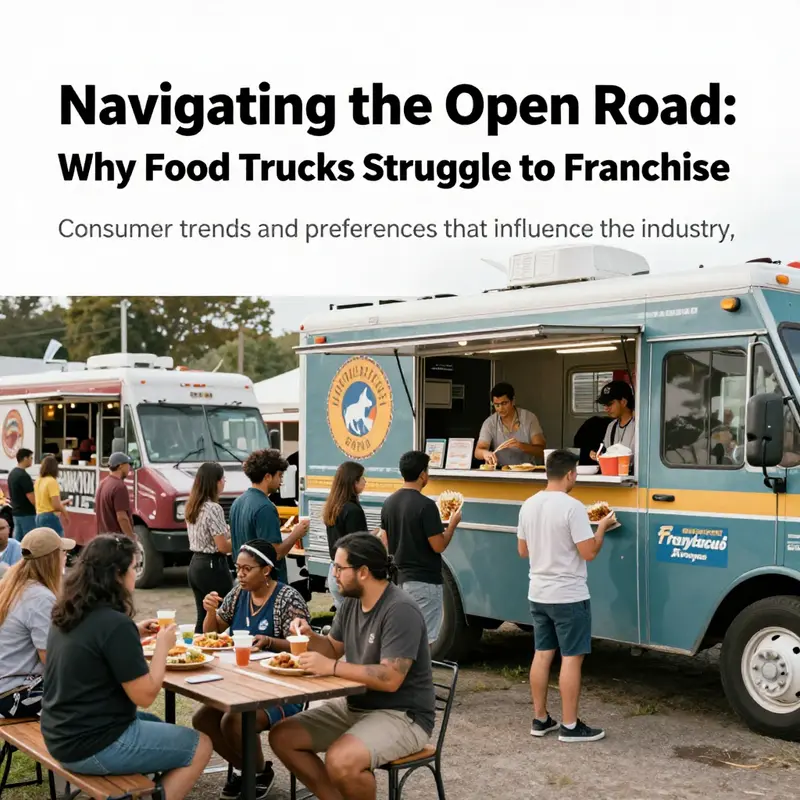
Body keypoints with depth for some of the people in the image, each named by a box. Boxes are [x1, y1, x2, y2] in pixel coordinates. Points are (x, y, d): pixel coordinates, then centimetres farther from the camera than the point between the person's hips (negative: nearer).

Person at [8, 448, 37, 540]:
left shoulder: (12, 473, 10)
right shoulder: (23, 476, -19)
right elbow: (32, 499, -20)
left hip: (16, 513, 9)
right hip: (27, 514, -9)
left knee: (17, 542, 10)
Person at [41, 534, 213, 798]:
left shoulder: (66, 613, 3)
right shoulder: (114, 623, -23)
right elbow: (145, 695, -19)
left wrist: (134, 634, 11)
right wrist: (162, 646, -7)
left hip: (61, 735, 9)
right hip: (90, 746, -9)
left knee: (157, 725, 29)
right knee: (199, 746, 4)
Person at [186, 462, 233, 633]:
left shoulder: (191, 507, 9)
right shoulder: (213, 508, -18)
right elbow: (223, 547, -18)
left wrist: (230, 533, 10)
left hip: (195, 564, 9)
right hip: (213, 567, -9)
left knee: (203, 618, 14)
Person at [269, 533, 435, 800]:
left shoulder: (401, 611, -23)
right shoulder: (352, 601, 5)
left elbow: (390, 679, -29)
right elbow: (334, 649, 17)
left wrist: (331, 667, -26)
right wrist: (310, 636, -4)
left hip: (401, 716, -9)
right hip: (354, 706, 9)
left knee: (341, 760, -33)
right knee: (282, 737, 1)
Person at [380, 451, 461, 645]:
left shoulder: (389, 503, 5)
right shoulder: (425, 505, -18)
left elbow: (386, 543, 10)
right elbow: (438, 546, -16)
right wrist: (452, 523, -1)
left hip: (400, 578, 8)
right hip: (424, 581, -8)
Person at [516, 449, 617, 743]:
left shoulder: (528, 505, 4)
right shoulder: (572, 507, -19)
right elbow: (589, 552, -18)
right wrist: (602, 527, -2)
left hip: (538, 594, 7)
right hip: (568, 596, -7)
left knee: (542, 654, 14)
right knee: (571, 658, 1)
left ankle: (540, 719, 21)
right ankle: (570, 726, 6)